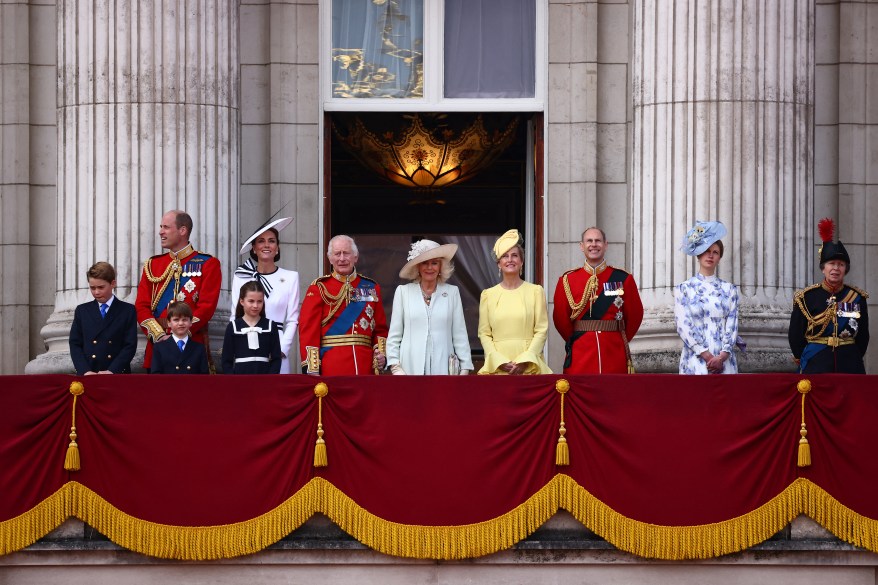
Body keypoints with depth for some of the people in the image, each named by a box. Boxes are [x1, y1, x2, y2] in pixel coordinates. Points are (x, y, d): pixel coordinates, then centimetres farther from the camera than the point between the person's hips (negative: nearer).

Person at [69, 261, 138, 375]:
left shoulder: (127, 311, 6)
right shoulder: (82, 311, 13)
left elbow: (130, 345, -1)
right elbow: (75, 344, 7)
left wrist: (112, 371, -13)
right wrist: (85, 371, -9)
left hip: (117, 374, -2)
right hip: (86, 377, 2)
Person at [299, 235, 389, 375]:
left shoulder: (371, 288, 13)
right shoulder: (319, 288, 3)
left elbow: (380, 328, 15)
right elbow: (308, 330, -4)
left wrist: (382, 353, -3)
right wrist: (311, 369, -13)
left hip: (365, 368, 3)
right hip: (331, 369, -3)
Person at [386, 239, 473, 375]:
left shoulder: (452, 292, 9)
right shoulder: (403, 291, 7)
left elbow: (459, 334, 8)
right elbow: (394, 335, 7)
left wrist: (465, 368, 2)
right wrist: (395, 366, -1)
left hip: (443, 367, 0)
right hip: (411, 368, 0)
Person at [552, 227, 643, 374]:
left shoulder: (623, 279, 4)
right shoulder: (567, 280, 4)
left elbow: (635, 315, 10)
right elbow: (560, 318, 7)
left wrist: (619, 340, 12)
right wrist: (576, 340, 11)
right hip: (580, 357, 0)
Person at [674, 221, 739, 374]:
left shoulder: (729, 289, 12)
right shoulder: (684, 289, 6)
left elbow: (732, 325, 4)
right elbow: (683, 326, -3)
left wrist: (722, 356, -12)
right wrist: (708, 357, -12)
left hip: (724, 360, 2)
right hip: (696, 360, -2)